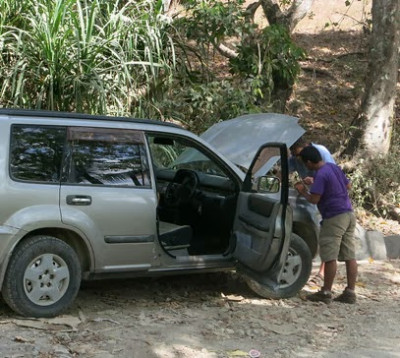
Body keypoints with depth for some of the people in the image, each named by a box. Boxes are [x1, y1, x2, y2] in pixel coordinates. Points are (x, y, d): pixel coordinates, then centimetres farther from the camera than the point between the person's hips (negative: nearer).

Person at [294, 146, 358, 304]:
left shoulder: (321, 175, -16)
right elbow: (347, 185, 23)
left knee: (330, 257, -2)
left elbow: (314, 199, -18)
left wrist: (303, 191, -1)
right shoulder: (334, 167, 11)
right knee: (350, 256, 7)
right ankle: (350, 292, 11)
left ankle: (326, 292, 4)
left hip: (334, 218, -9)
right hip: (349, 214, 9)